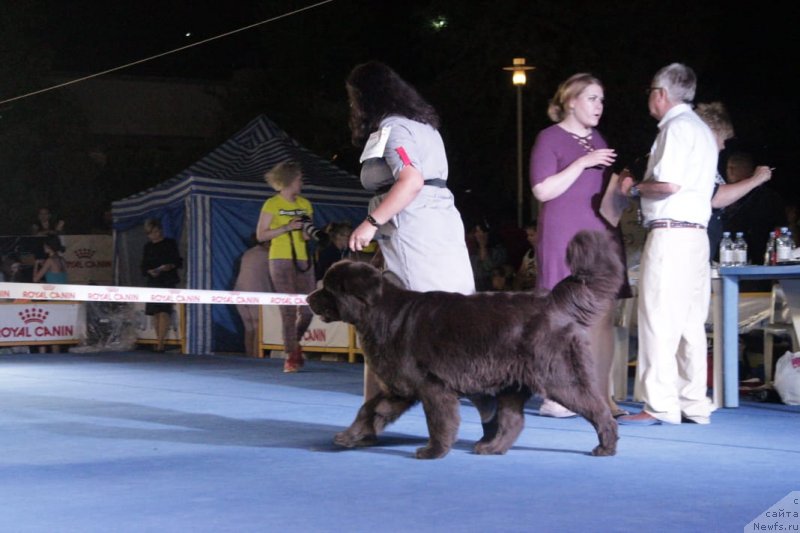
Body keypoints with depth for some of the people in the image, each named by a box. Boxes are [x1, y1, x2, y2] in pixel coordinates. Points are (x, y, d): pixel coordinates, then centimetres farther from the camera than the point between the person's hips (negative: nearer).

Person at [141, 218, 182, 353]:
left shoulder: (170, 243, 4)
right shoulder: (147, 247, 14)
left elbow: (178, 262, 3)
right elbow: (144, 267, 13)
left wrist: (170, 266, -16)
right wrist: (150, 271, -8)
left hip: (168, 281, -4)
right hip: (153, 282, 4)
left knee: (164, 311, -14)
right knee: (155, 313, 2)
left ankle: (160, 342, -18)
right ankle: (160, 341, 7)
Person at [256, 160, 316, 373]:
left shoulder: (305, 204, 14)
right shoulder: (272, 204, -1)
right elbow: (260, 235, -4)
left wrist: (308, 233, -2)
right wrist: (286, 228, -14)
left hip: (303, 260, 5)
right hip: (281, 260, -5)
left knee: (308, 308, 1)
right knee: (289, 309, -8)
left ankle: (294, 343, 29)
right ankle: (290, 357, -1)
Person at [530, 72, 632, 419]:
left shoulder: (597, 139, 19)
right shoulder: (550, 138, -2)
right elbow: (543, 190, -11)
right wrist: (582, 163, -15)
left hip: (600, 235, 7)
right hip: (564, 238, -7)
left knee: (604, 318, 3)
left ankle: (603, 397, 7)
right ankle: (553, 397, -2)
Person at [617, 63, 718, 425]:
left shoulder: (676, 126, -8)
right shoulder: (702, 130, 23)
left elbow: (669, 183, -20)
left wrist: (635, 187, -3)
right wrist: (642, 187, 20)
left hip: (669, 235, -10)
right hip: (696, 234, 10)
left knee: (659, 320, -8)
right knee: (690, 322, 9)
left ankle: (660, 405, -7)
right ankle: (694, 405, 10)